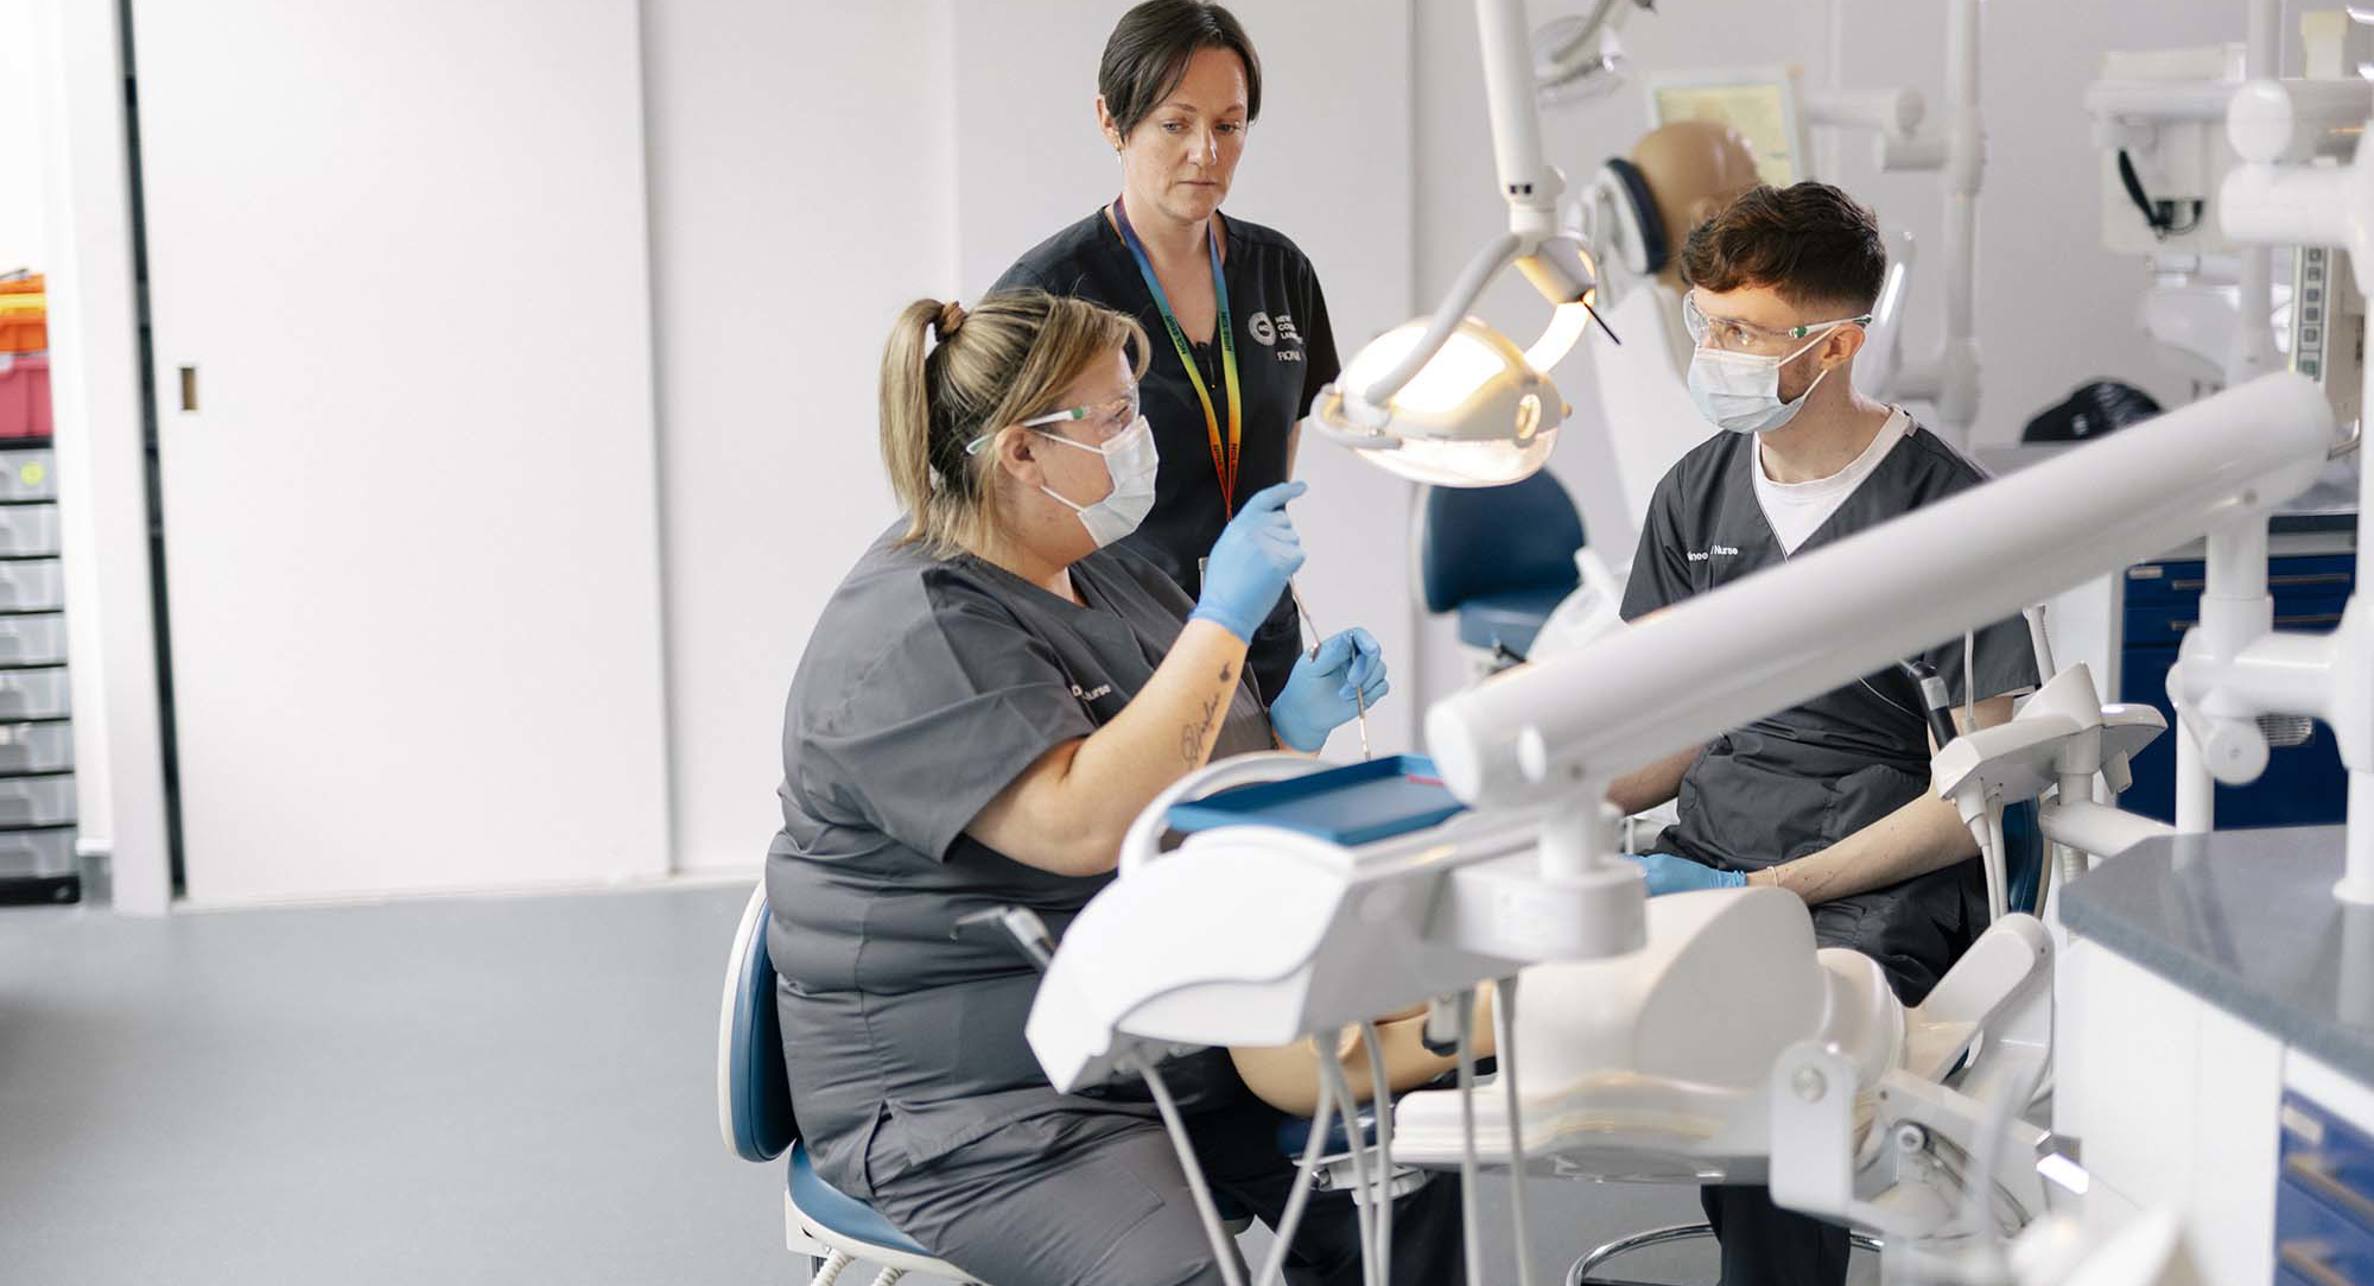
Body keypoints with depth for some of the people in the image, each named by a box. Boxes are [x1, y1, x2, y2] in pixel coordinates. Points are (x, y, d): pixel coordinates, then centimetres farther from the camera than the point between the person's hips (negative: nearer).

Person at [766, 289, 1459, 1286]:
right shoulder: (911, 641, -20)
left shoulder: (1105, 573, 11)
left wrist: (1288, 731, 1)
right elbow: (1081, 826, -32)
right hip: (978, 1101, -9)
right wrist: (1225, 618, -27)